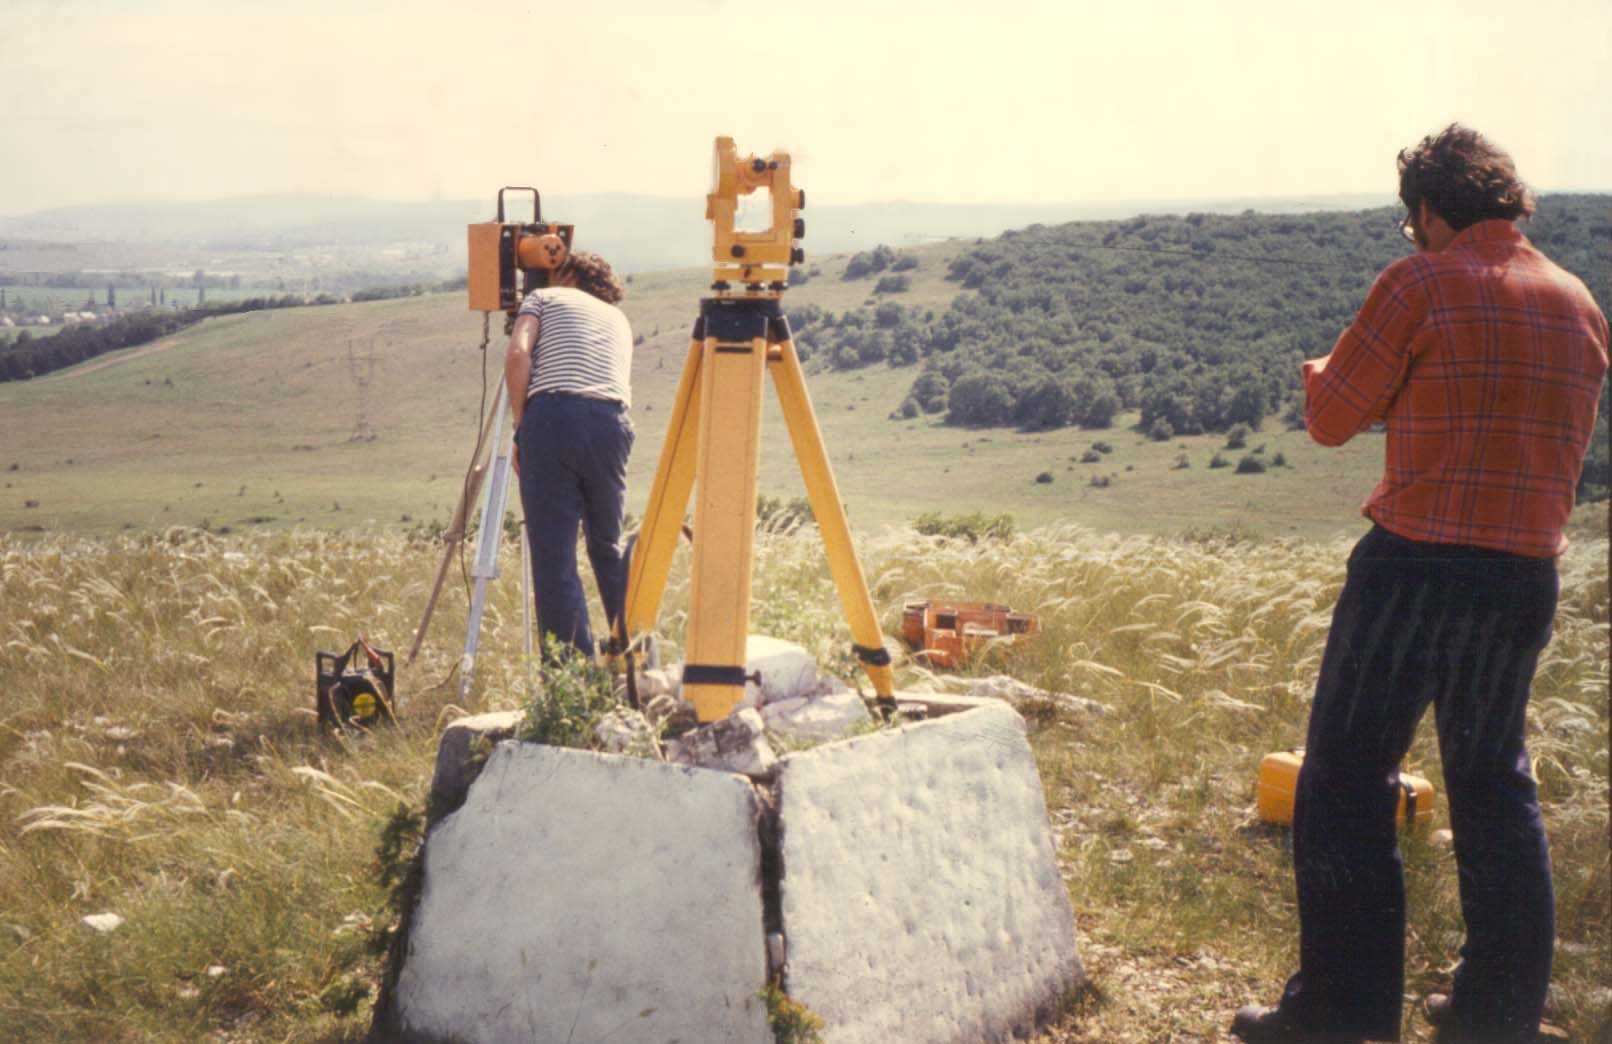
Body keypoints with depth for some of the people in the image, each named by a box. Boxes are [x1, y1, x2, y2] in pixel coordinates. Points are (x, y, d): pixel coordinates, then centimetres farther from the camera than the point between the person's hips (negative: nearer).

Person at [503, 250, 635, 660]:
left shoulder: (543, 297, 19)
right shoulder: (619, 318, 32)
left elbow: (517, 355, 2)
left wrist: (521, 428, 5)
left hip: (552, 415, -4)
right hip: (612, 423, 4)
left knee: (553, 555, -2)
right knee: (609, 548, 19)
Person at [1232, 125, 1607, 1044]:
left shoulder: (1422, 286, -9)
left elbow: (1332, 419, -4)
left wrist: (1326, 370, 18)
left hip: (1416, 565, -6)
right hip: (1528, 579, 6)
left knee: (1348, 779, 3)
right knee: (1494, 784, 17)